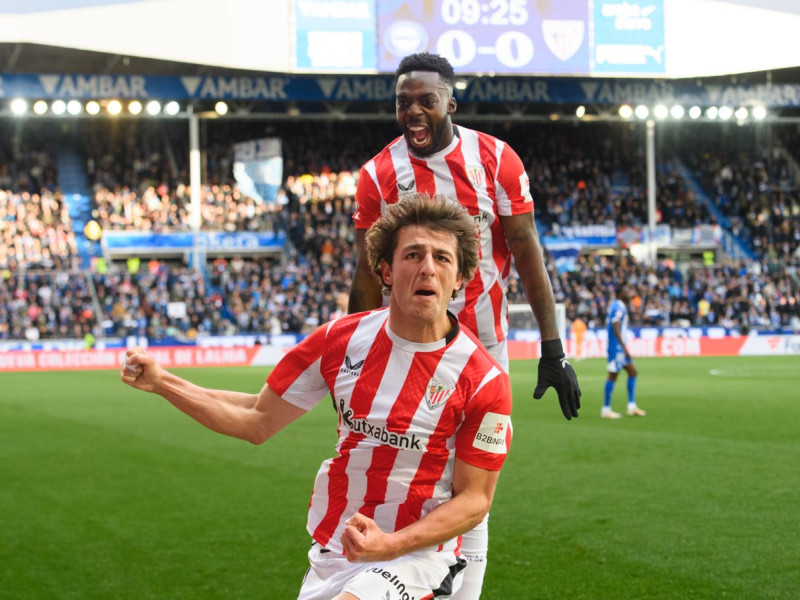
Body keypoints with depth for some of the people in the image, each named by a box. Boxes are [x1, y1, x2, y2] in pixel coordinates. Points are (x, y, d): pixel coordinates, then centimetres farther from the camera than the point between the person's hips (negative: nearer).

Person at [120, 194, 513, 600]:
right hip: (329, 556, 5)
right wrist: (159, 382, -4)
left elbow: (474, 500, -9)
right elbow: (258, 421, 5)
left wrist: (390, 545, -23)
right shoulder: (341, 340, -2)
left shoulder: (485, 381, -13)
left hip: (416, 555, -5)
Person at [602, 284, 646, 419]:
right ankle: (606, 409, -1)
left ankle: (632, 406, 10)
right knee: (613, 376, -6)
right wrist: (624, 348, -22)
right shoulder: (618, 308, -15)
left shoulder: (616, 306, 14)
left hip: (620, 348, 10)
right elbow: (615, 329, -22)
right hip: (617, 347, -10)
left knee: (632, 372, 11)